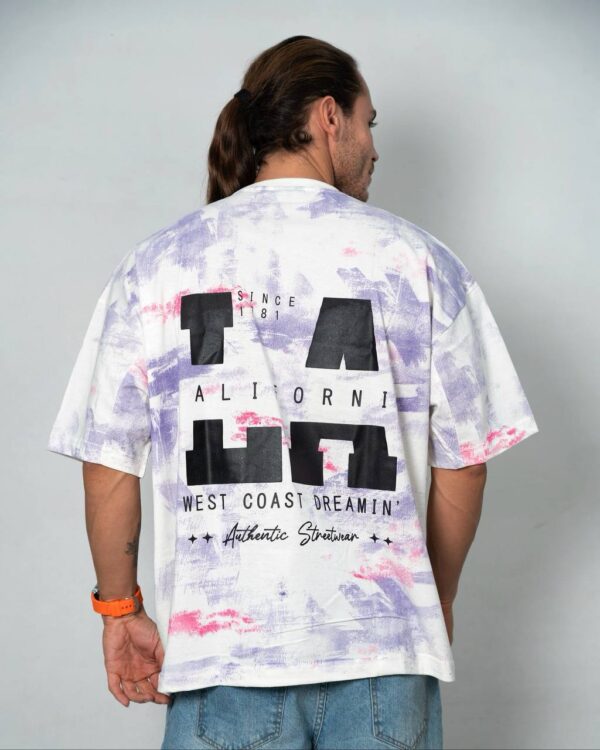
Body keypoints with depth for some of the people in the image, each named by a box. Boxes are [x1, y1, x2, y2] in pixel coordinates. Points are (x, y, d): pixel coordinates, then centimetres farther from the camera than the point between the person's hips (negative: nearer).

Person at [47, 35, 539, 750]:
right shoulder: (418, 260, 1)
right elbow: (462, 463, 4)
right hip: (384, 648, 0)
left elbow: (108, 463, 3)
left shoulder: (154, 266, 3)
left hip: (221, 638, 1)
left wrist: (121, 607, 16)